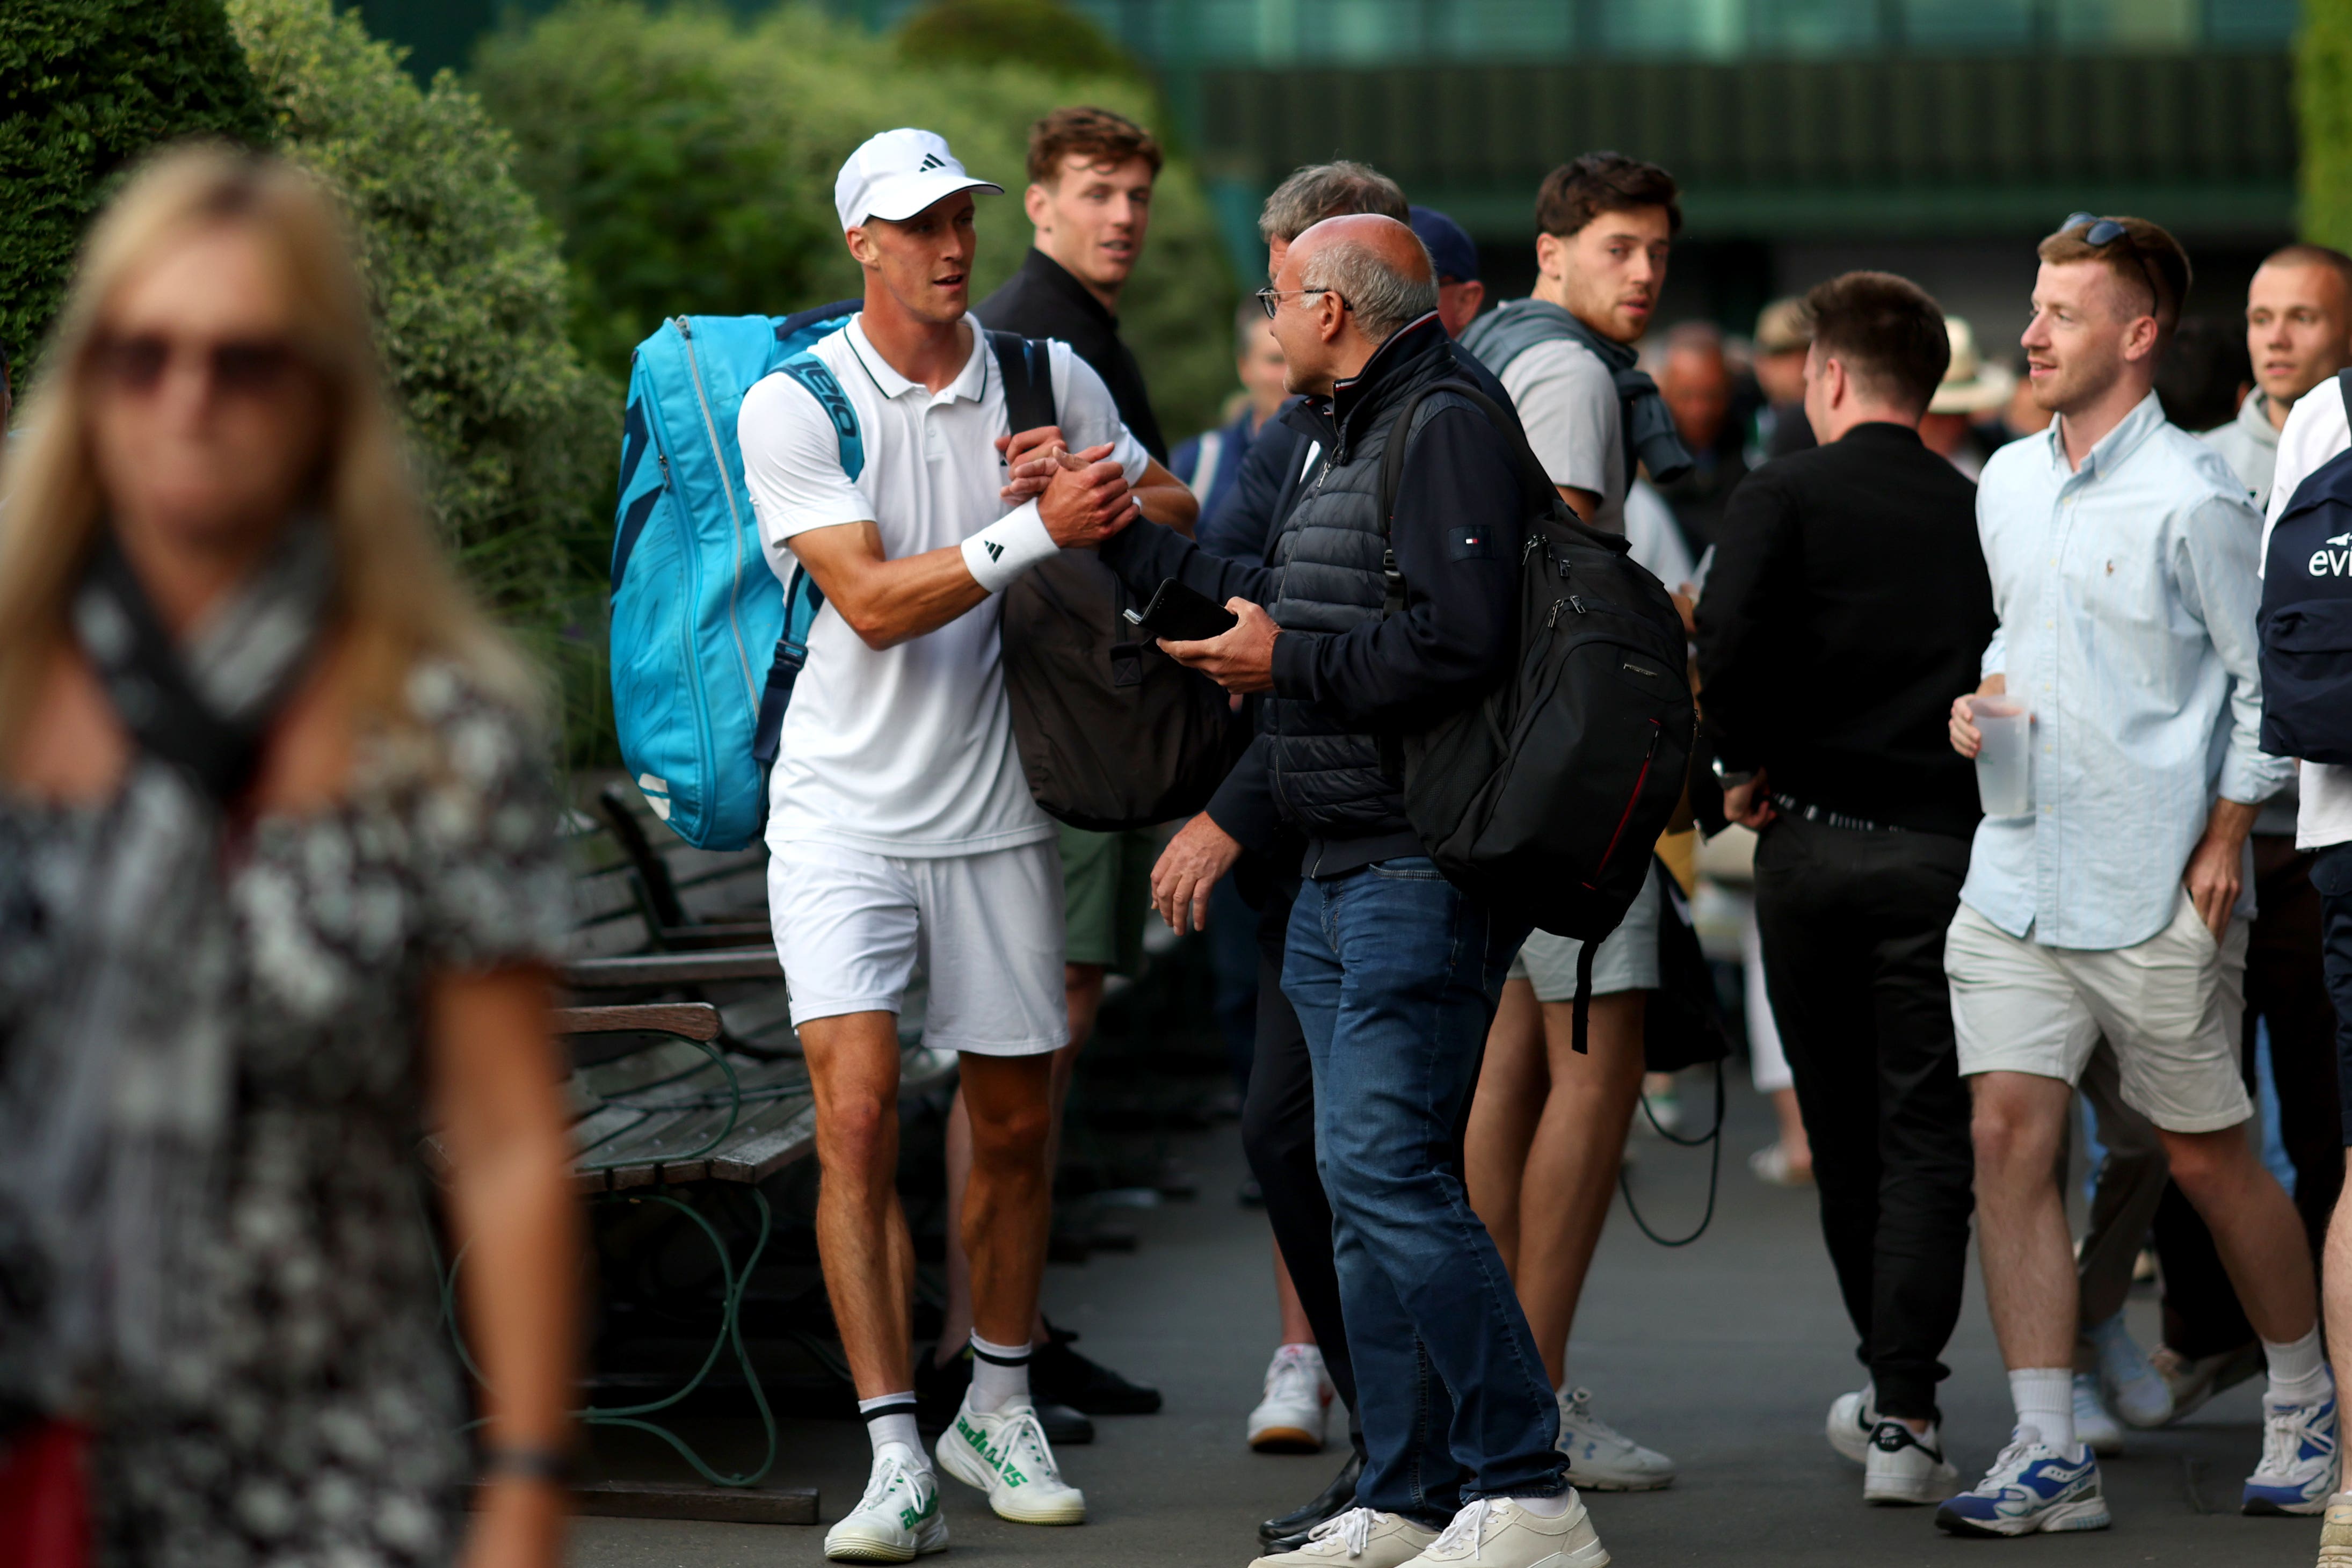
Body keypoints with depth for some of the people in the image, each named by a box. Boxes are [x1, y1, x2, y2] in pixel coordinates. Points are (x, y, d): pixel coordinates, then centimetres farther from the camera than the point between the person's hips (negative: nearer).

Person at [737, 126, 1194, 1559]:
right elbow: (875, 603, -16)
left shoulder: (1047, 377, 4)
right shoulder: (794, 406, -7)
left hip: (999, 808, 3)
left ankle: (999, 1409, 30)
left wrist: (1099, 492, -10)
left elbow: (1174, 514, 11)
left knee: (1017, 1123, 11)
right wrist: (1042, 528, -25)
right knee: (858, 1116, -14)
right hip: (847, 810, -3)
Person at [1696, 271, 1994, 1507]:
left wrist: (1748, 766, -2)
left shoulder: (1784, 497, -3)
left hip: (1810, 842, 0)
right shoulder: (1986, 515, 4)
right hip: (1946, 849, 0)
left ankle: (1889, 1388, 27)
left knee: (1841, 1129, 15)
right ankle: (1905, 1418, -6)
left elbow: (1726, 647, -17)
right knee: (1928, 1137, 2)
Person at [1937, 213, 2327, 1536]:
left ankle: (2310, 1402, 28)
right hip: (2014, 875, 6)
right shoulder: (2007, 484, 11)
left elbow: (2268, 683, -7)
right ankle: (2052, 1459, -4)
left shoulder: (2195, 498, -10)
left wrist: (2225, 847, -10)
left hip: (2156, 892, -6)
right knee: (2010, 1135, -6)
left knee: (2209, 1157, 6)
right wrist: (1987, 698, 5)